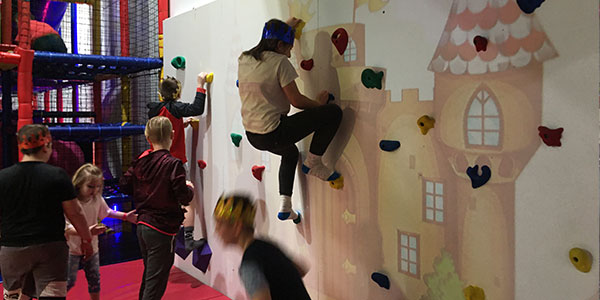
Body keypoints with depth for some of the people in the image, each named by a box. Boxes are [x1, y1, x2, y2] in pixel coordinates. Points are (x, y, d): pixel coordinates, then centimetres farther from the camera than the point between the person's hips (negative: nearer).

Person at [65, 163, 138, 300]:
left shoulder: (97, 199, -6)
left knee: (94, 279, 16)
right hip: (72, 248, -5)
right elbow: (67, 228, -30)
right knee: (69, 281, 1)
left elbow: (107, 212, 15)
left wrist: (125, 216, 10)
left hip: (91, 247, 5)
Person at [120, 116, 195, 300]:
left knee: (148, 275, 25)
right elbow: (184, 198, -20)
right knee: (155, 284, 1)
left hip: (142, 225, 7)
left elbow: (124, 185, 10)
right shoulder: (173, 164, -17)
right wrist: (190, 188, 1)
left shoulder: (140, 162, 2)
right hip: (162, 229, -7)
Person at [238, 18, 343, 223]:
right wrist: (318, 103, 7)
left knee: (291, 152, 38)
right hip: (272, 134, -8)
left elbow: (267, 44, 32)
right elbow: (296, 100, -12)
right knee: (333, 112, -2)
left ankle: (285, 206, 30)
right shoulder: (279, 62, -12)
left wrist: (285, 27, 43)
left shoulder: (244, 59, 8)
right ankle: (313, 163, 9)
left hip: (252, 135, 8)